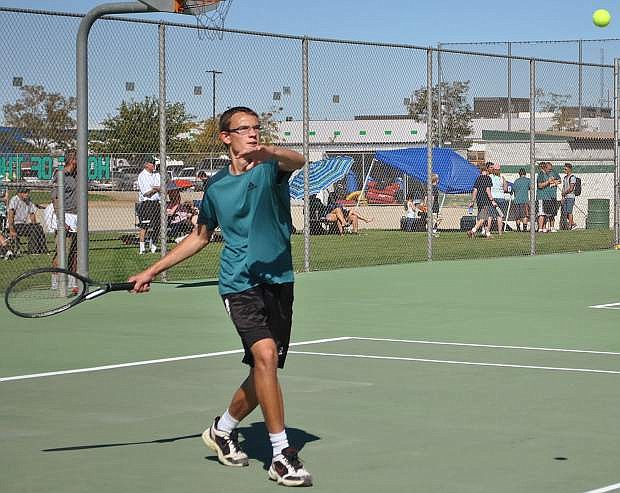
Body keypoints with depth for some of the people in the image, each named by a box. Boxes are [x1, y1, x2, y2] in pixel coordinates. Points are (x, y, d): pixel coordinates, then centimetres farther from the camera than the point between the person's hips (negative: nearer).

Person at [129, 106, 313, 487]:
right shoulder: (216, 187, 8)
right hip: (240, 282, -1)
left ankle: (223, 429, 35)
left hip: (279, 280, 1)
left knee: (265, 372, 8)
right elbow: (200, 237, 23)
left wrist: (268, 153, -49)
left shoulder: (271, 167, 0)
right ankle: (282, 455, -19)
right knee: (265, 353, -23)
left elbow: (298, 161, -26)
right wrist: (153, 271, 23)